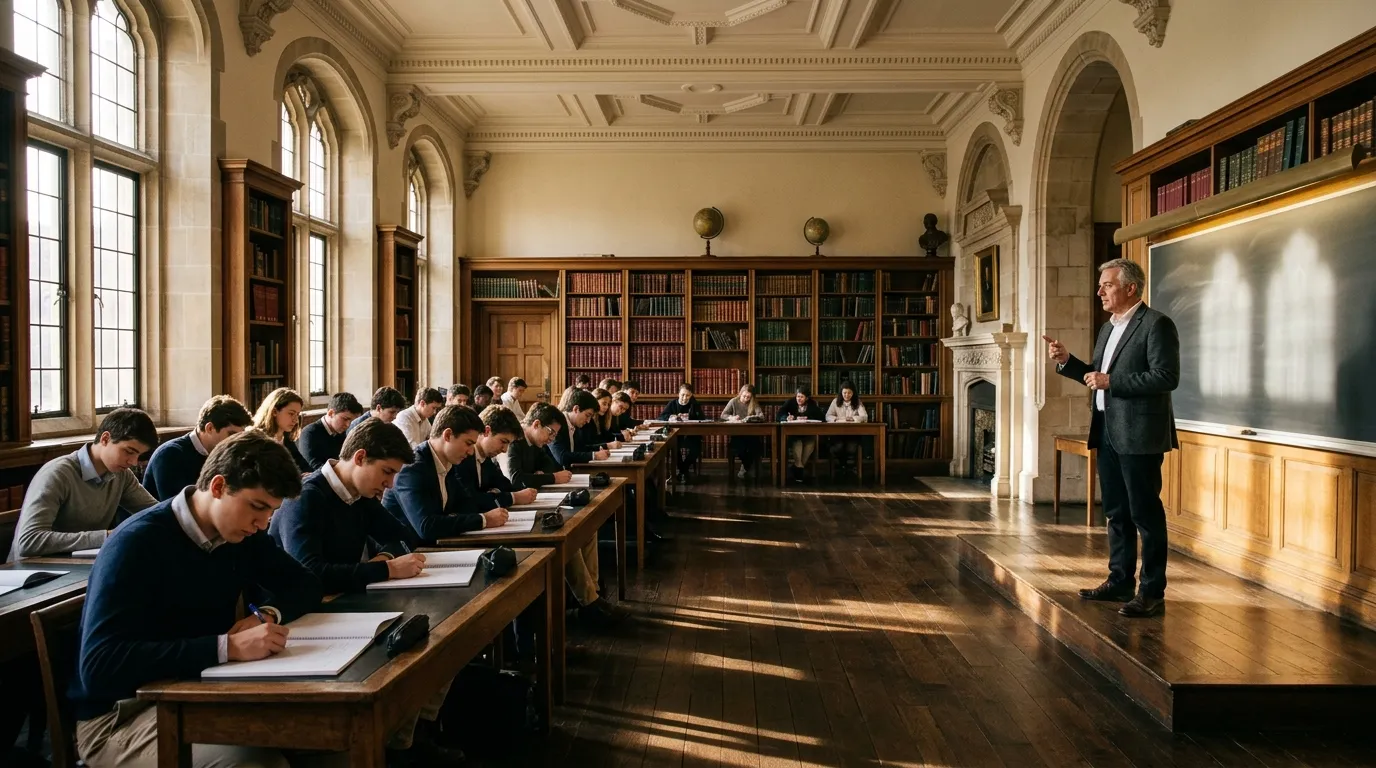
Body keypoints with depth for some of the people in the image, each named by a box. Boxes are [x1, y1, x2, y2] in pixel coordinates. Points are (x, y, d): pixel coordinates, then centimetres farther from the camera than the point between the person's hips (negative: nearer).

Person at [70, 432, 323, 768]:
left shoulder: (241, 535, 1)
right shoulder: (138, 543, -20)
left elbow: (305, 584, 12)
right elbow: (99, 667, -29)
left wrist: (270, 613, -11)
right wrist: (228, 647, -36)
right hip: (120, 715, -6)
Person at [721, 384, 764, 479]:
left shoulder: (754, 403, 5)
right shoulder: (734, 401, 4)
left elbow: (762, 416, -9)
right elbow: (723, 415, 2)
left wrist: (750, 418, -28)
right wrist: (731, 417, -20)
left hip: (750, 434, 1)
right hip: (736, 433, -1)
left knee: (755, 444, -31)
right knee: (738, 444, -33)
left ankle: (745, 466, -7)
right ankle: (747, 466, -7)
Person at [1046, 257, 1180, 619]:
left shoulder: (1156, 324, -11)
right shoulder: (1108, 328, 16)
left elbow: (1167, 377, -20)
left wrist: (1111, 381, -20)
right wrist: (1066, 361, 6)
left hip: (1139, 435, -9)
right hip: (1108, 433, 9)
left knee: (1146, 514, -1)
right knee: (1117, 513, 15)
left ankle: (1152, 593, 8)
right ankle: (1119, 581, 26)